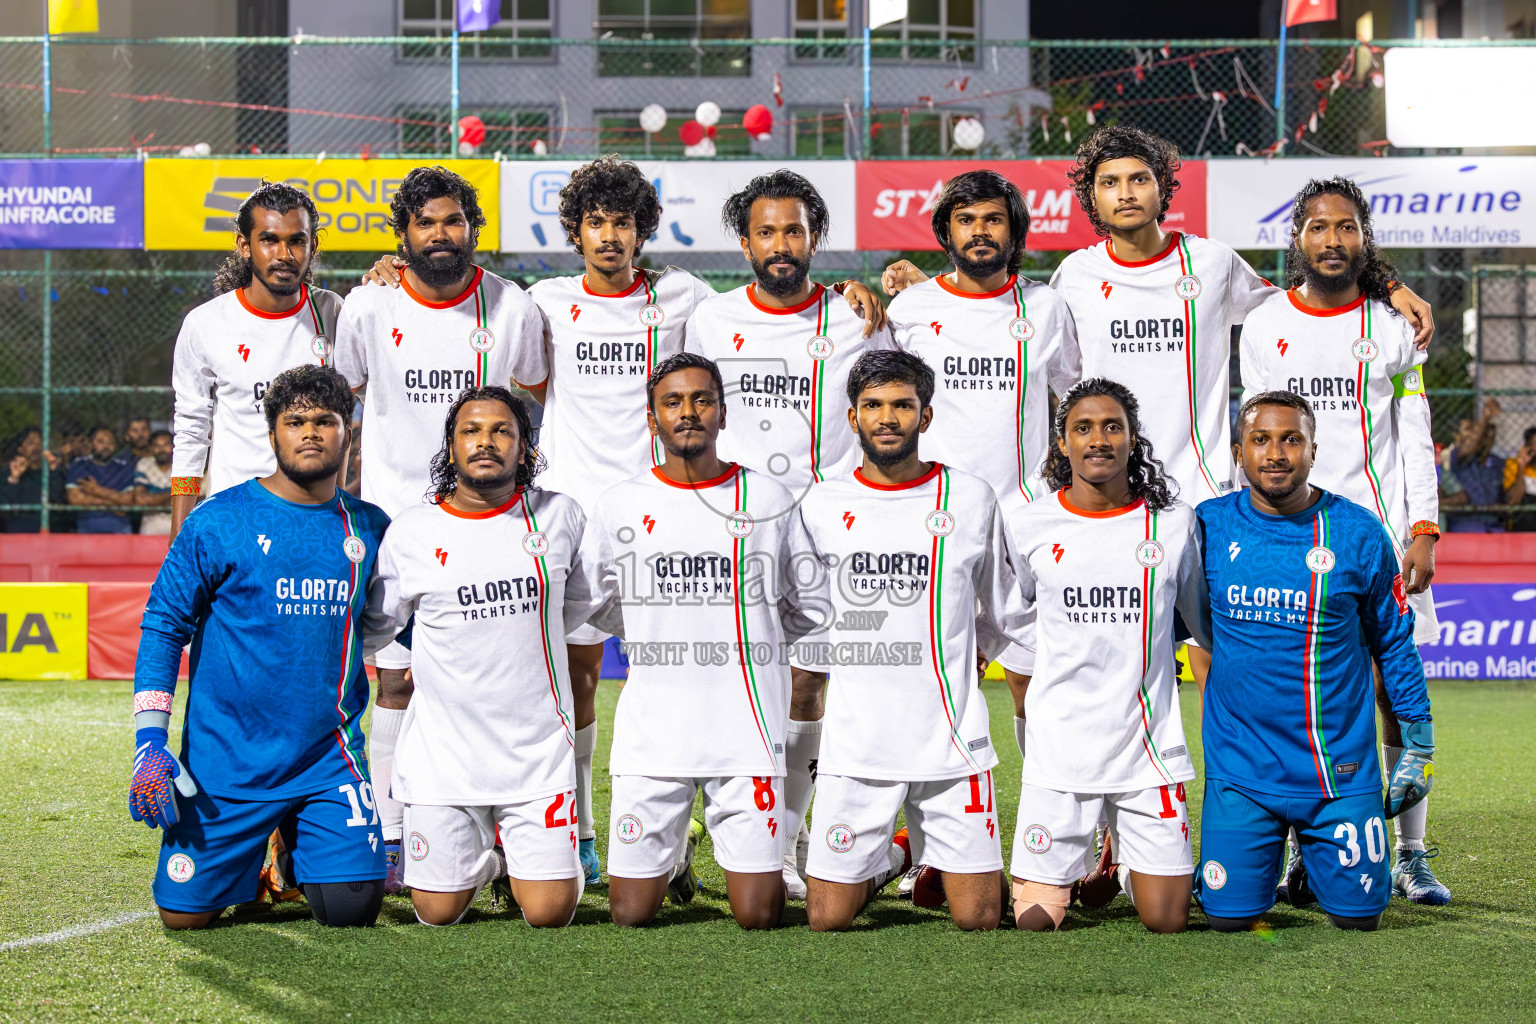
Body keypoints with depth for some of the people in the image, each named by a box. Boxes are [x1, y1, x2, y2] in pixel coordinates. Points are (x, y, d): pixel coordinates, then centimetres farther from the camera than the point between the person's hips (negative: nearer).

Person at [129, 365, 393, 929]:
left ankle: (302, 851, 23)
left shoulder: (369, 529, 5)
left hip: (328, 755, 2)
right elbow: (164, 625, -3)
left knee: (352, 908, -12)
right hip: (226, 763, -2)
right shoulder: (218, 521, -5)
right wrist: (149, 741, -11)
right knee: (185, 914, -1)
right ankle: (249, 851, 33)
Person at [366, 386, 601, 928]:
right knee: (439, 915, 3)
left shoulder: (559, 516, 1)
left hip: (538, 751, 0)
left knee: (549, 914, -5)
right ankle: (481, 858, 34)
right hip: (442, 755, 0)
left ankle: (524, 857, 27)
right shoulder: (409, 532, -2)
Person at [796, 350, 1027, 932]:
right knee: (827, 920, -2)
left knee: (978, 919, -2)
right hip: (853, 746, 1)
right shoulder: (821, 507, 5)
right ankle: (890, 860, 29)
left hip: (953, 741, 0)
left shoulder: (970, 500, 4)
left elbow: (1007, 621, 17)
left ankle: (936, 860, 31)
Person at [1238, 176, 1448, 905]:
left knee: (1398, 694, -3)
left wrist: (1423, 532, -5)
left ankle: (1410, 856, 4)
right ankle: (1307, 853, 6)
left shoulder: (1393, 326, 6)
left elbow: (1415, 438, 5)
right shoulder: (1264, 327, 6)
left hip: (1382, 529, 0)